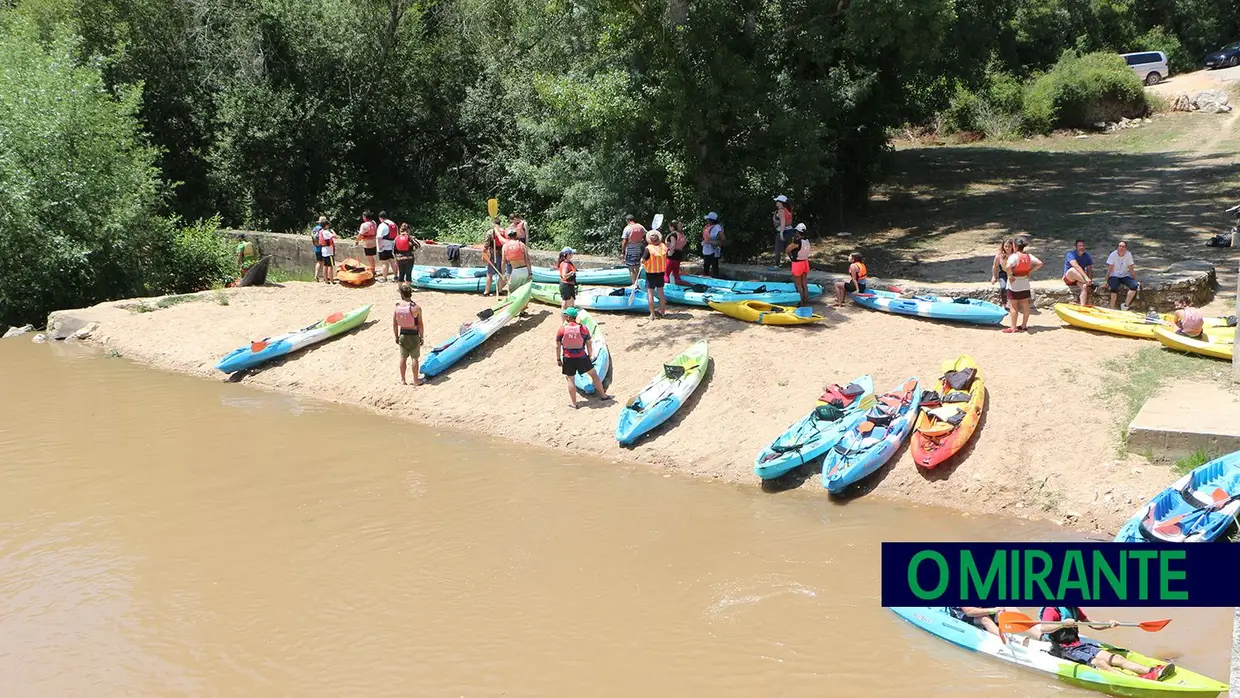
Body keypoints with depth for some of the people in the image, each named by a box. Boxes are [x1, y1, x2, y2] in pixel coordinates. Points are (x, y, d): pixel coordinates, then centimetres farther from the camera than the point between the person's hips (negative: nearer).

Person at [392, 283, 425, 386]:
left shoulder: (397, 307, -7)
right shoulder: (416, 308, -18)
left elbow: (394, 324, -1)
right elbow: (420, 325, -13)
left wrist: (396, 337, 11)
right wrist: (422, 337, -1)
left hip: (402, 335, 3)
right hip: (413, 335, -3)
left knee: (403, 357, 15)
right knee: (415, 358, 9)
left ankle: (402, 380, 24)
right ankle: (416, 380, 17)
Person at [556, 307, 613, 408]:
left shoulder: (561, 329, -8)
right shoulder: (583, 328, -6)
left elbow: (558, 347, -4)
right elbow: (589, 344, 0)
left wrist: (558, 359, 7)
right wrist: (590, 356, 14)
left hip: (568, 359, -1)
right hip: (582, 358, 1)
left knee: (570, 380, 11)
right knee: (594, 375, 17)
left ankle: (573, 403, 17)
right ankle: (603, 395, 27)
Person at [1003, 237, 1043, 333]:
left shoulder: (1014, 256, -19)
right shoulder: (1028, 256, 1)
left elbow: (1008, 267, -35)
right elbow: (1039, 263, 1)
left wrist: (1010, 276, -21)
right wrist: (1030, 271, 3)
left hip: (1014, 284, -6)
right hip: (1025, 284, 6)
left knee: (1013, 306, 0)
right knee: (1025, 305, 13)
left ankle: (1013, 328, 0)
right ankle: (1024, 325, 21)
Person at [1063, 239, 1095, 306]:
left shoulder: (1087, 256, 4)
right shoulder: (1071, 254, -14)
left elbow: (1090, 270, 0)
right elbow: (1077, 267, -31)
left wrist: (1090, 280, -20)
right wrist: (1086, 278, -43)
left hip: (1080, 279, 4)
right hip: (1069, 278, -4)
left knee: (1085, 286, -31)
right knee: (1072, 270, -37)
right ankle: (1089, 285, -41)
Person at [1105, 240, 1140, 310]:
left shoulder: (1128, 255, -3)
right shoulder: (1113, 255, -10)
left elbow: (1131, 268, 2)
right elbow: (1109, 269, -8)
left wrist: (1135, 280, 0)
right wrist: (1106, 282, -10)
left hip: (1124, 276, 3)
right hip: (1114, 276, -3)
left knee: (1135, 286, -24)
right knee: (1114, 288, -34)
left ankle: (1125, 305, -14)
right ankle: (1112, 308, -23)